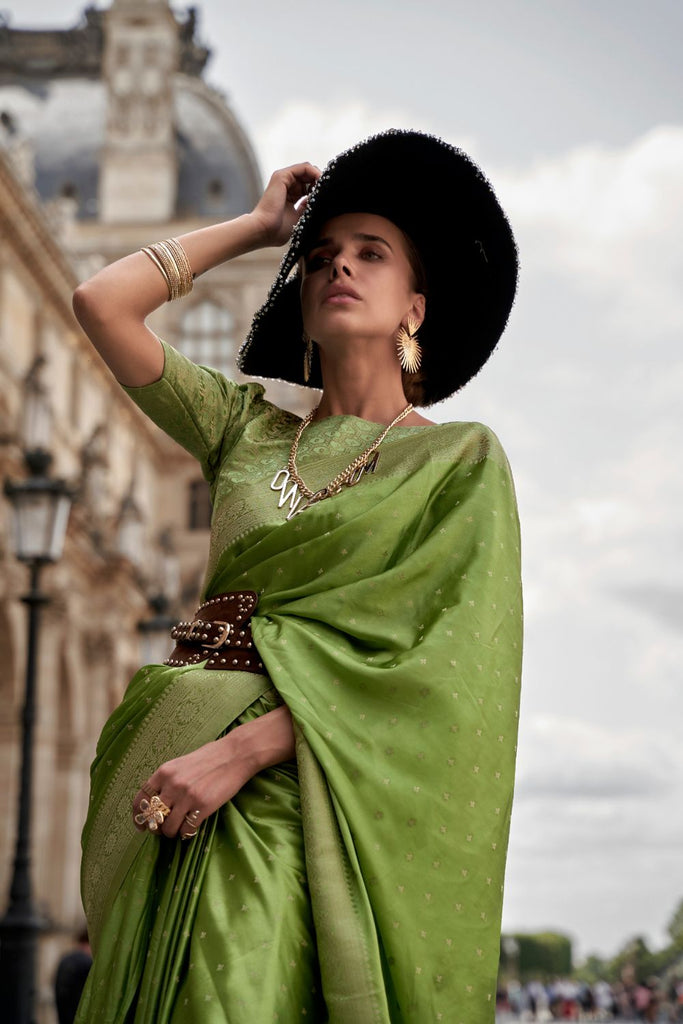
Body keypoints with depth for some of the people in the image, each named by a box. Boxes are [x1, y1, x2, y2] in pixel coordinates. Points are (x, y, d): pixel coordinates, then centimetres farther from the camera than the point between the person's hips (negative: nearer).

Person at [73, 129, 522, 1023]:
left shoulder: (461, 460, 4)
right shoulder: (250, 427, 17)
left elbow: (440, 664, -9)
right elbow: (102, 302, 13)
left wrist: (240, 750, -17)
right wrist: (258, 227, 21)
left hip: (311, 792, -4)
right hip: (183, 786, 5)